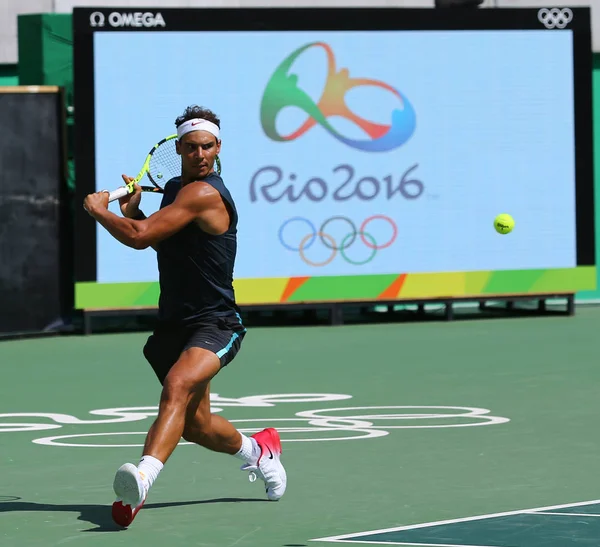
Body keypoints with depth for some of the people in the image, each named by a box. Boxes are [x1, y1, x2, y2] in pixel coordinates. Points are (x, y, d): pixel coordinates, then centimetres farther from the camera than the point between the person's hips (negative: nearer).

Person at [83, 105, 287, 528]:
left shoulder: (204, 194, -18)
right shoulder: (175, 188, 11)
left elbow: (139, 236, -25)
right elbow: (156, 240, 28)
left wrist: (99, 208, -8)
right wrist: (133, 208, 10)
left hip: (215, 324, -9)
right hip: (174, 325, 9)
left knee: (178, 386, -35)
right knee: (195, 425, 19)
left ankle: (142, 478, -55)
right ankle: (256, 449, 48)